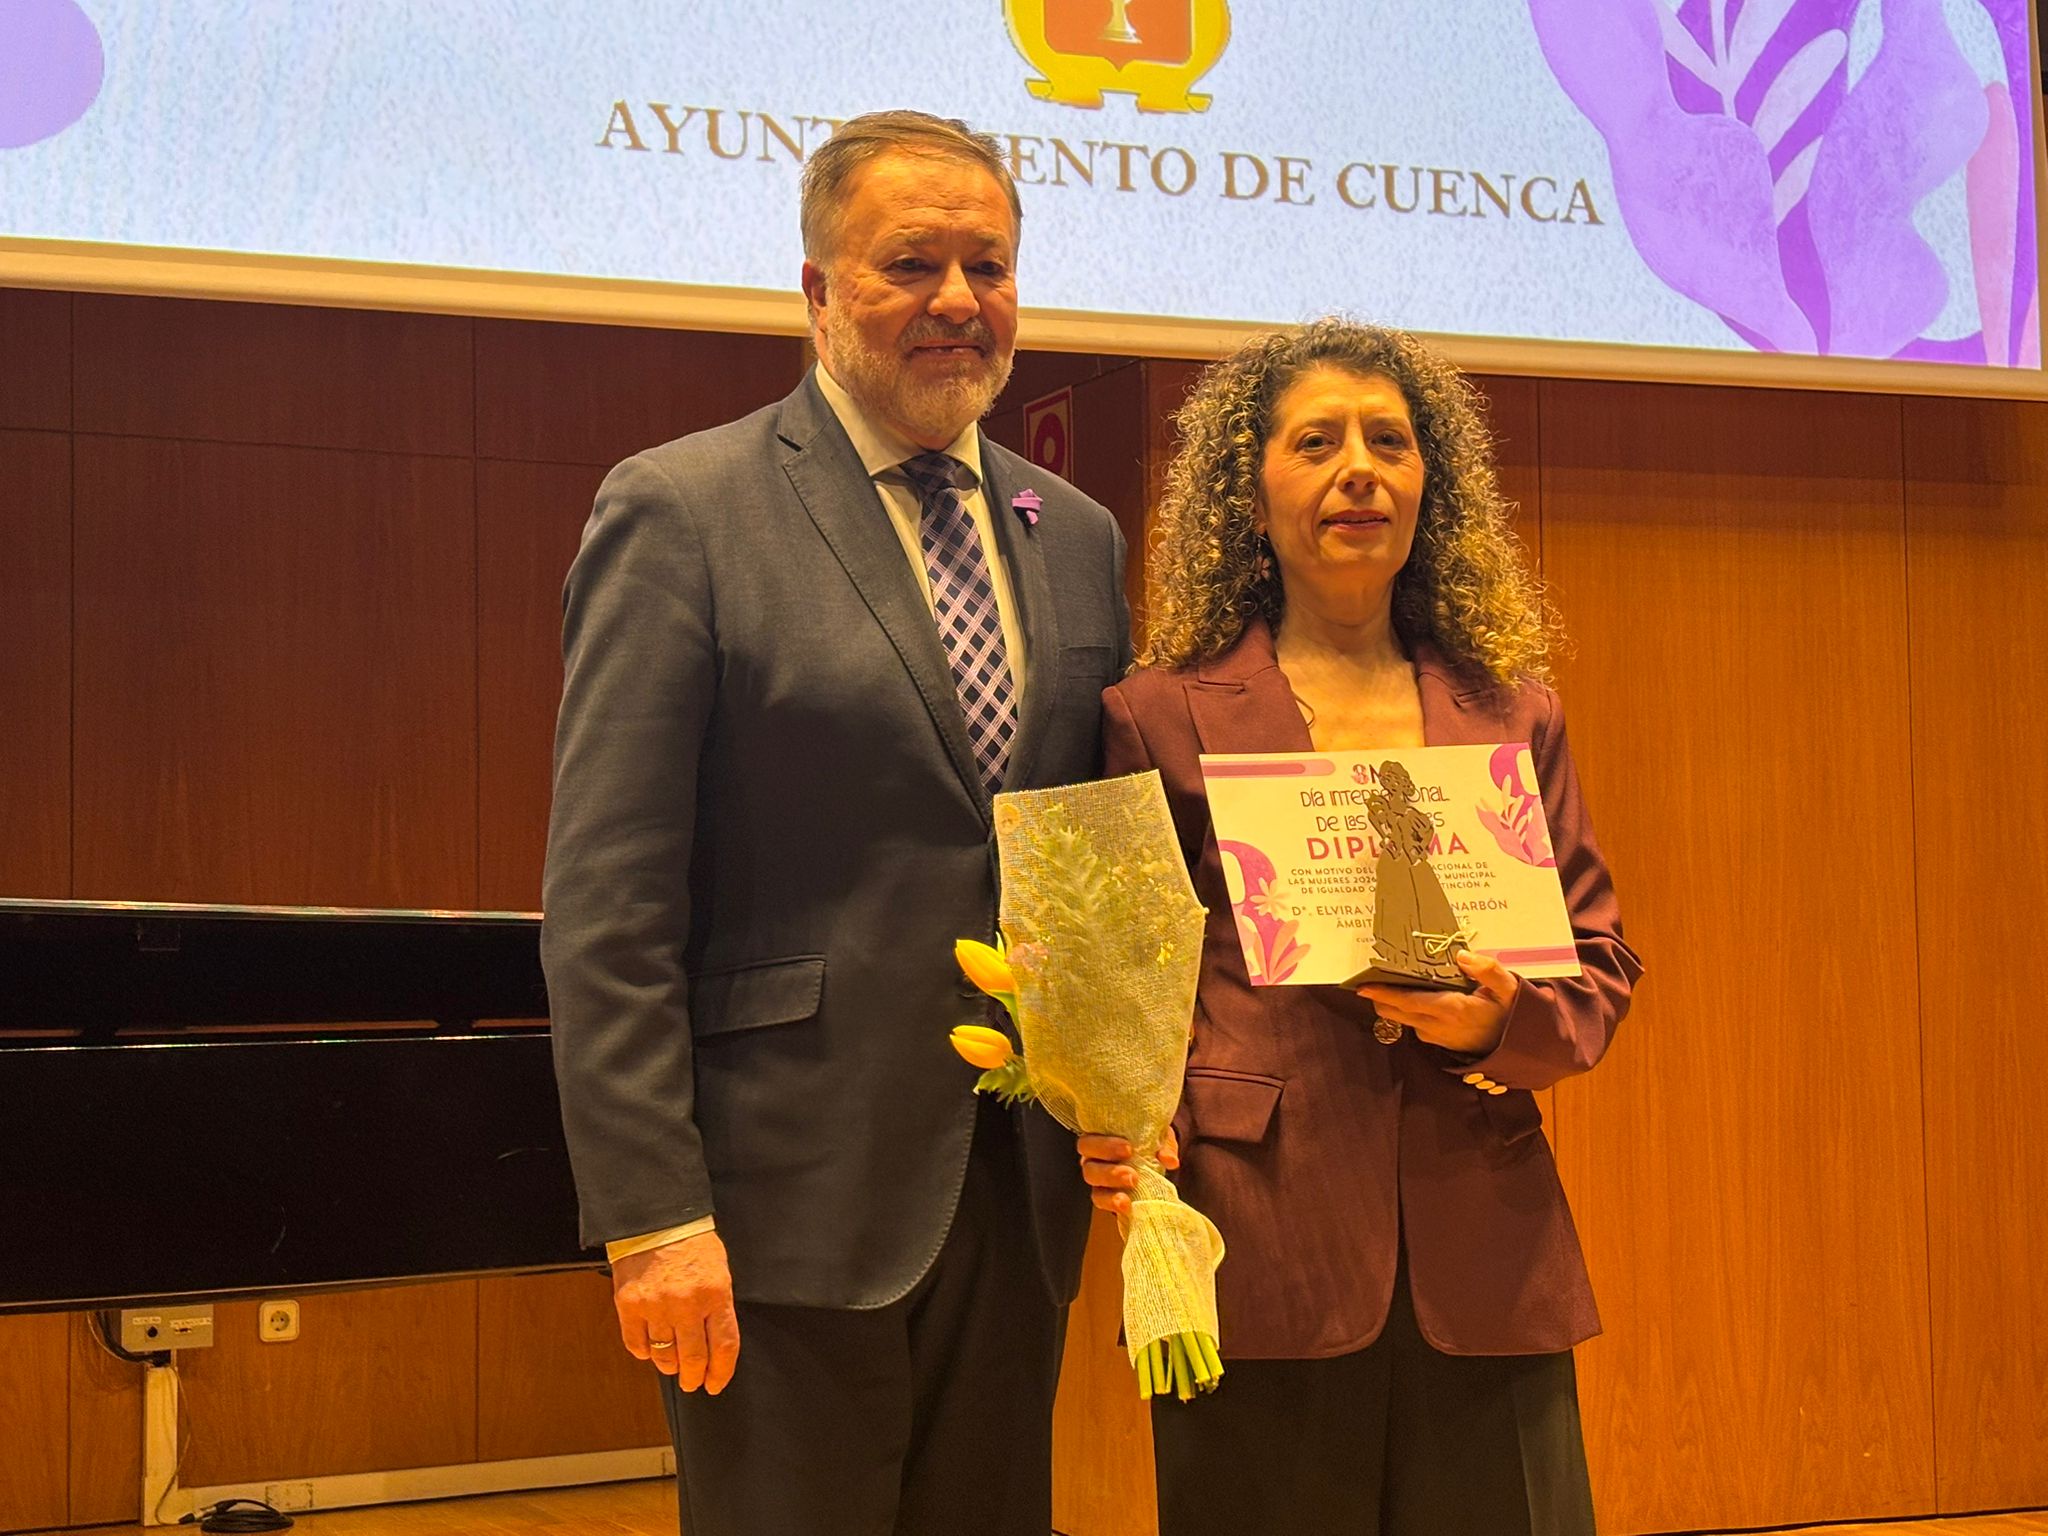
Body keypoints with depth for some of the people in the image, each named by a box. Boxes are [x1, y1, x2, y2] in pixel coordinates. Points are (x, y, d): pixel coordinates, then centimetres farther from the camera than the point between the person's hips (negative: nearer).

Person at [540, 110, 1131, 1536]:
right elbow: (607, 904, -11)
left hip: (1019, 1192, 6)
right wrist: (652, 1213, -16)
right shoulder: (680, 513, -6)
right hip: (792, 1202, -5)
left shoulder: (1078, 536, 12)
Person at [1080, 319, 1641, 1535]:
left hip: (1483, 1262, 3)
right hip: (1256, 1260, -2)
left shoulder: (1513, 711, 14)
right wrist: (1124, 1124, -14)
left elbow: (1601, 959, 13)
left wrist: (1501, 1023, -7)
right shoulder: (1164, 715, 6)